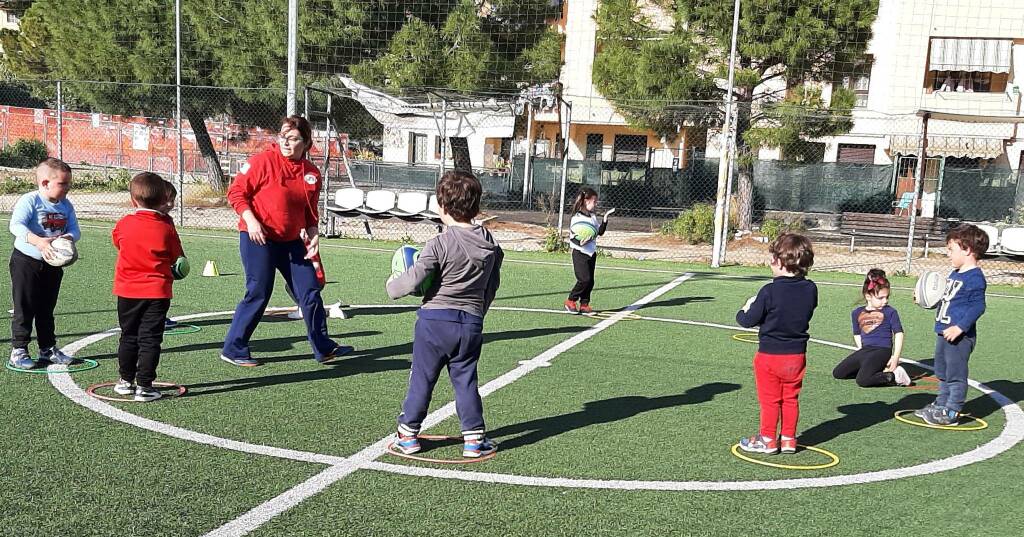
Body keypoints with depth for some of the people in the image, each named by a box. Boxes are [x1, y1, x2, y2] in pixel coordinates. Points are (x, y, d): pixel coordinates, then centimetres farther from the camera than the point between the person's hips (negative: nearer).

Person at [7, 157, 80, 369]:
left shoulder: (66, 205, 3)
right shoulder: (29, 201, -17)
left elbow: (75, 230, -2)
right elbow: (16, 226, -30)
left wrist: (68, 237, -25)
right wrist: (39, 241, -42)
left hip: (52, 264, 6)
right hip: (26, 261, -6)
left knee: (46, 309, 16)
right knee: (24, 308, 0)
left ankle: (48, 348, 26)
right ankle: (18, 350, 9)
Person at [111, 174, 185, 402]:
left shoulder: (123, 224, -4)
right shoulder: (167, 227, -9)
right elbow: (177, 257, 2)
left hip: (127, 291, 2)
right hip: (157, 291, -2)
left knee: (128, 336, 16)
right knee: (150, 339, 1)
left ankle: (126, 381, 27)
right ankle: (144, 386, 0)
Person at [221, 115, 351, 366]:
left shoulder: (312, 173, 5)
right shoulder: (264, 161, -10)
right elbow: (236, 192, -7)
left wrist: (313, 235, -2)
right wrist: (251, 220, -19)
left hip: (291, 240, 6)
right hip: (258, 239, -6)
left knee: (310, 291, 5)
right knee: (258, 293, -4)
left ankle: (323, 348, 17)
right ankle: (233, 350, 11)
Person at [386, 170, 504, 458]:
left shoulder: (440, 244, -16)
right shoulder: (491, 245, 3)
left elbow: (413, 280, -16)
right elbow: (492, 286, 11)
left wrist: (392, 286, 4)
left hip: (435, 319, -4)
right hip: (471, 322, 4)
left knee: (421, 379, 8)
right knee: (465, 381, 13)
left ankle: (408, 434, 18)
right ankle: (474, 438, 14)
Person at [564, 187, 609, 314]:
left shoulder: (593, 217, 11)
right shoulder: (577, 218, -12)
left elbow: (600, 232, 16)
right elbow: (572, 237, -14)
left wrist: (604, 222, 2)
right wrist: (580, 242, -31)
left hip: (591, 253, 7)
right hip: (580, 253, -7)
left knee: (590, 281, 6)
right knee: (584, 279, -13)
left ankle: (584, 305, 15)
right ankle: (570, 301, 2)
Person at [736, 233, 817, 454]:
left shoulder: (769, 291, -21)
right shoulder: (810, 289, -5)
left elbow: (748, 320, -16)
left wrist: (744, 310, 7)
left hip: (770, 355, -5)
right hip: (797, 355, 5)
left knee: (769, 400, 7)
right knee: (791, 399, 16)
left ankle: (767, 439, 17)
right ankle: (788, 439, 23)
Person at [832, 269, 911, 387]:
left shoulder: (890, 312, -4)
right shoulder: (857, 313, 9)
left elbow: (898, 333, -4)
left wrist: (895, 357, -10)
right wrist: (860, 349, 7)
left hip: (882, 351, -6)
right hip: (865, 350, 6)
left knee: (862, 380, -26)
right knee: (837, 373, 2)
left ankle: (894, 375, -8)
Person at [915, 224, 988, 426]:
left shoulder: (975, 277, -17)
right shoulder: (955, 274, 13)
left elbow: (977, 306, -23)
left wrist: (960, 327, -28)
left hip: (960, 336, -10)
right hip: (944, 332, 10)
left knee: (955, 374, -2)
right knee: (942, 373, 20)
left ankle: (951, 412, 5)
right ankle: (941, 405, 32)